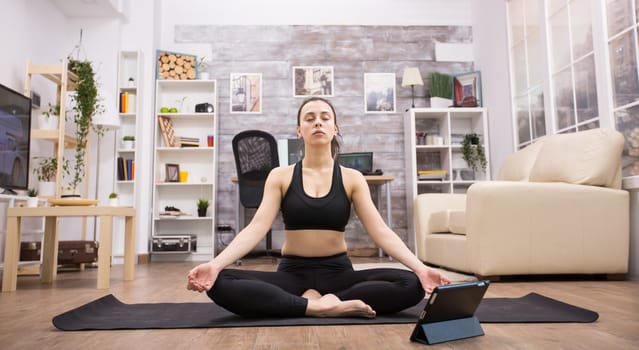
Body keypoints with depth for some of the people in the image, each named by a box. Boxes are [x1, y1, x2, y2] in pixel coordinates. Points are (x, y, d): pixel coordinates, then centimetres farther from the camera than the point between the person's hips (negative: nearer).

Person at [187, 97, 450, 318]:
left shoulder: (352, 178, 2)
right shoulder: (280, 176, 2)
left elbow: (380, 231, -6)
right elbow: (256, 228, -9)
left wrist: (420, 267, -23)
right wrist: (215, 264, -26)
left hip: (338, 273, 1)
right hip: (292, 273, 0)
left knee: (411, 284, -26)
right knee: (219, 284, -28)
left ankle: (313, 303, -19)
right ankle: (321, 306, -26)